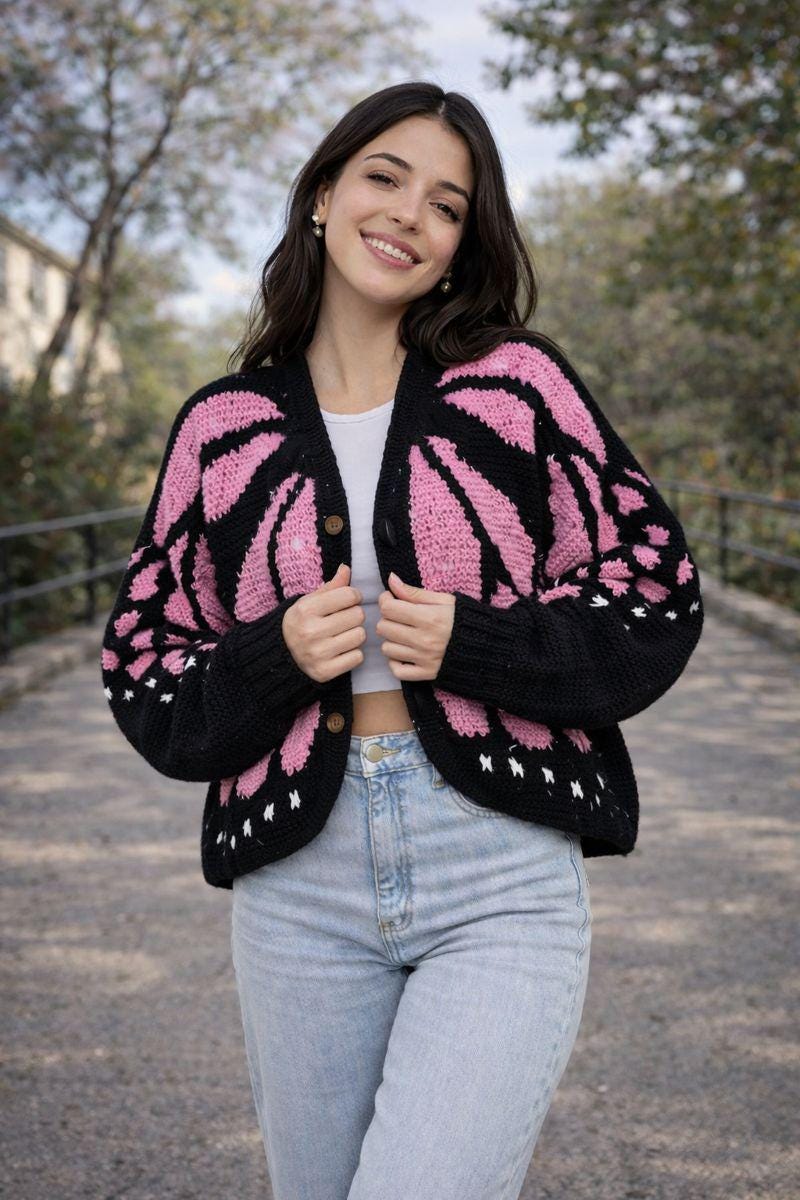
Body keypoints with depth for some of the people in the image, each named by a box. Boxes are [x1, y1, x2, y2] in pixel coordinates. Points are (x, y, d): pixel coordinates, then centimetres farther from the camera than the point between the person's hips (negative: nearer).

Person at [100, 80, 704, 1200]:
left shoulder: (521, 384, 2)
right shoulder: (225, 427, 6)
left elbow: (657, 601, 2)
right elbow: (144, 673, 9)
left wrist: (472, 642, -13)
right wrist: (273, 661, -11)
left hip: (504, 879, -2)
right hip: (300, 888, 3)